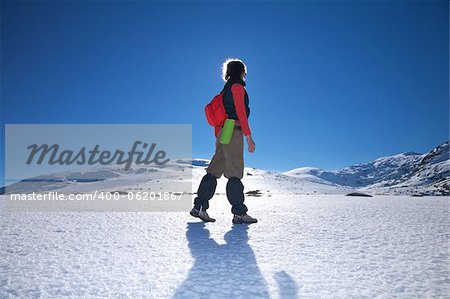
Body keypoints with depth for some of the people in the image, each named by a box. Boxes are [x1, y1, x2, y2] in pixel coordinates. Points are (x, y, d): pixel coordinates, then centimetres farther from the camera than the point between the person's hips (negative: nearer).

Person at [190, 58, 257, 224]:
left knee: (214, 170, 7)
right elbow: (241, 112, -13)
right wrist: (249, 137, -15)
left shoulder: (226, 89, 22)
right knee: (235, 173, -7)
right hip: (234, 131, -9)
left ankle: (199, 207, 9)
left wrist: (218, 137, 23)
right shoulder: (237, 87, -4)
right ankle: (239, 213, -2)